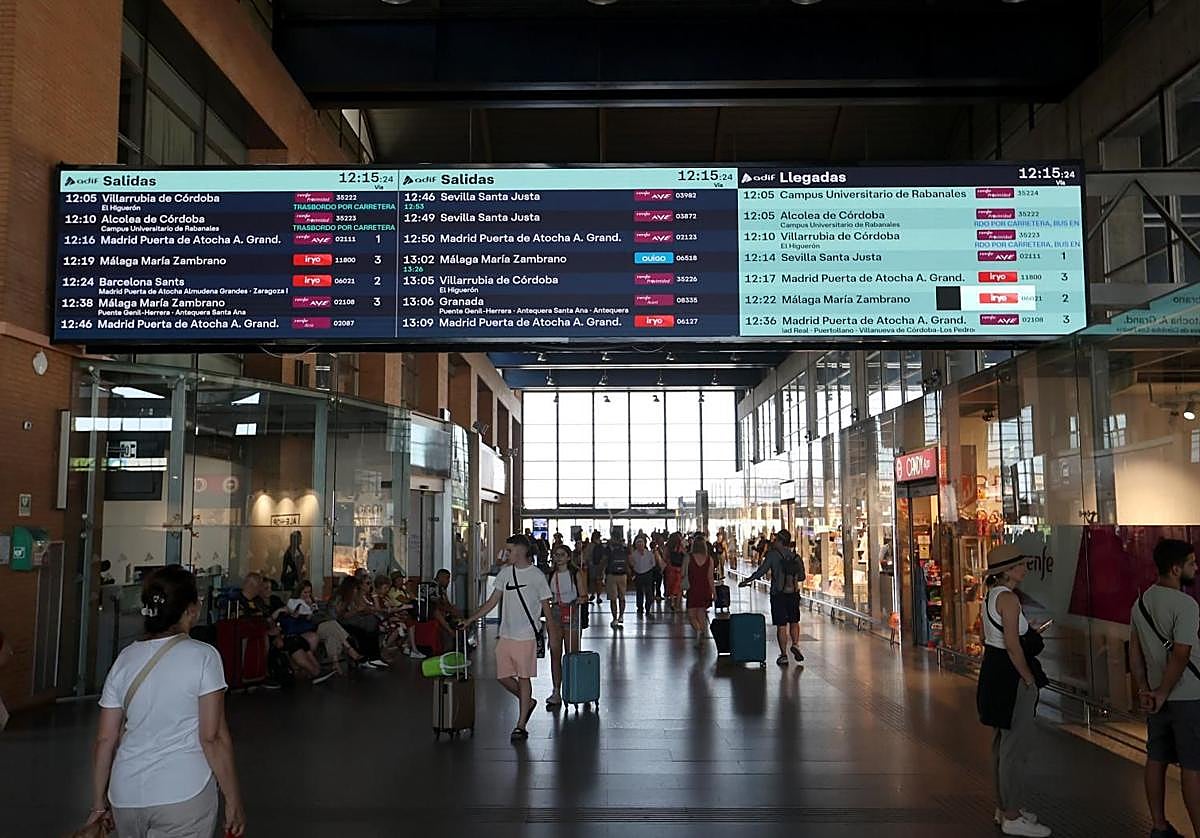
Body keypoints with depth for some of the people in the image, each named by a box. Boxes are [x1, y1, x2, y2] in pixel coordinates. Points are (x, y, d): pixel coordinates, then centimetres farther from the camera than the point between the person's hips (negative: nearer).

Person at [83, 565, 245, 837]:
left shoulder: (125, 659, 6)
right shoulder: (203, 656, -9)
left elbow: (105, 740, 7)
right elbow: (213, 738, -11)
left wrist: (99, 804, 17)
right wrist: (233, 802, -4)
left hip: (126, 797, 5)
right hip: (184, 795, -5)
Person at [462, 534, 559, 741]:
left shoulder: (537, 576, -6)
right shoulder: (505, 573, 7)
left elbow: (546, 609, -1)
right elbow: (492, 602, 12)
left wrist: (553, 637, -3)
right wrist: (470, 620, 6)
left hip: (526, 636, -5)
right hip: (505, 635, 5)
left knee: (524, 677, 0)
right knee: (503, 676, 7)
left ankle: (521, 725, 9)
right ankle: (527, 702, 32)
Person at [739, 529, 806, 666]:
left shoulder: (773, 554, -9)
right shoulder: (796, 557, 4)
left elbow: (761, 571, -12)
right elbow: (801, 577, 10)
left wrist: (746, 581, -2)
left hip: (778, 595, -3)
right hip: (794, 593, 3)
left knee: (781, 625, 3)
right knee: (794, 622, 20)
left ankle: (783, 655, 6)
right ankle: (795, 645, 2)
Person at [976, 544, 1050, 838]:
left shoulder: (992, 595, 11)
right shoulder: (1008, 598, -19)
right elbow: (1012, 645, -22)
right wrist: (1030, 679, -14)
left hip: (993, 669, 10)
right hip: (1011, 674, -10)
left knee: (1002, 743, 18)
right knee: (1017, 746, -1)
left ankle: (1004, 808, 29)